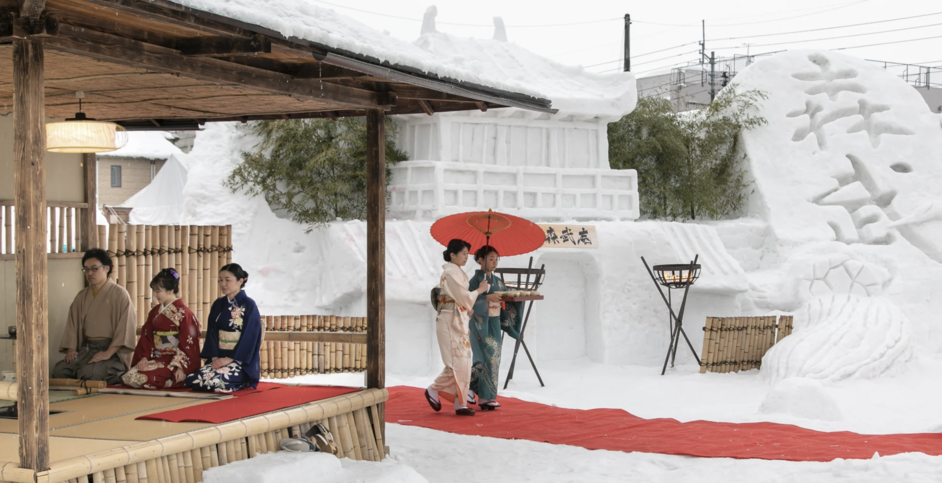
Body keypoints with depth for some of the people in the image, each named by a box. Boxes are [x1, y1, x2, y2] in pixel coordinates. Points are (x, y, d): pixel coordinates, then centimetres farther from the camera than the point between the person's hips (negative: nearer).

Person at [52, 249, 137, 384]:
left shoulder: (119, 294, -2)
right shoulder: (82, 296, 17)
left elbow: (125, 326, -10)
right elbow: (73, 323, 15)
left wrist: (108, 353, -18)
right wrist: (71, 349, -2)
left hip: (111, 350, -6)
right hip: (86, 348, 6)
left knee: (88, 372, -33)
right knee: (59, 370, -21)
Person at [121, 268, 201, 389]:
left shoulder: (183, 313, -8)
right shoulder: (155, 312, 14)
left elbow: (188, 344, -11)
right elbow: (146, 337, 11)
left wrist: (181, 368, -18)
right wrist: (144, 357, -6)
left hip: (174, 361, -7)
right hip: (156, 358, 7)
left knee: (144, 378, -29)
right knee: (128, 376, -15)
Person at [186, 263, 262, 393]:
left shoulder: (249, 305, -6)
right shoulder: (218, 304, 12)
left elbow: (249, 337, -11)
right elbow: (212, 333, 8)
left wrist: (229, 359, -17)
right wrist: (214, 357, -8)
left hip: (241, 360, -6)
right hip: (219, 357, 6)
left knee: (215, 380, -31)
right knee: (191, 379, -19)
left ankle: (244, 382, 0)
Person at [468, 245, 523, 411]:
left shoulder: (497, 281, 14)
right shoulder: (476, 279, -7)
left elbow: (508, 299, 12)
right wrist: (488, 297, -33)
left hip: (495, 324, 7)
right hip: (481, 324, -7)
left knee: (493, 359, 9)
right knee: (488, 359, -11)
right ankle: (485, 397, -6)